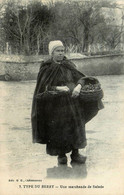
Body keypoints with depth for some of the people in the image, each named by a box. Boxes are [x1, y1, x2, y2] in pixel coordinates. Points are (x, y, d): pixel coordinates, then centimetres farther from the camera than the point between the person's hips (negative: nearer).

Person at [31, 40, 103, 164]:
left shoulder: (69, 65, 9)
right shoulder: (46, 69, -1)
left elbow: (80, 78, 3)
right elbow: (43, 87, -8)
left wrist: (78, 87, -18)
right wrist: (58, 88, -22)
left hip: (72, 100, 3)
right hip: (55, 103, -3)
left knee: (75, 126, 2)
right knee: (58, 130, 0)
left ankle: (75, 154, 13)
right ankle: (61, 155, 18)